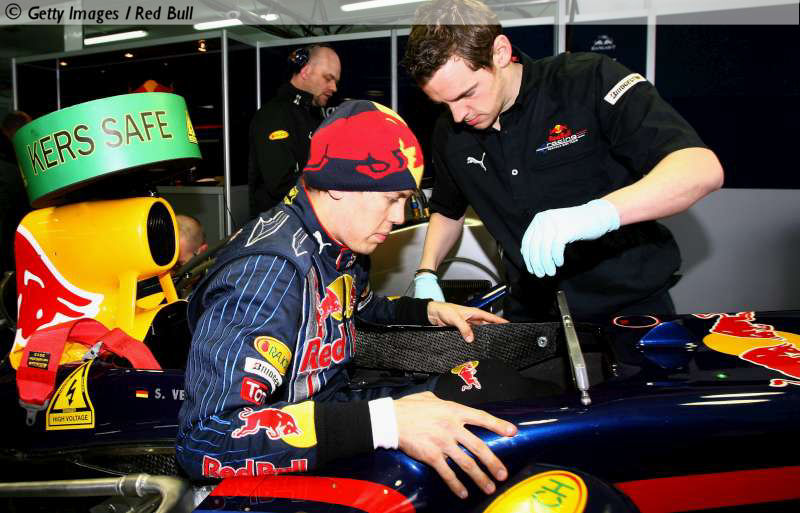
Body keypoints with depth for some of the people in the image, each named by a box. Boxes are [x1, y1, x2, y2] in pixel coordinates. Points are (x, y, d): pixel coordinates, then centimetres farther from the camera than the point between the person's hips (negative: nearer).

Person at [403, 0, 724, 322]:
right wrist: (426, 274, 1)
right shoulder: (450, 134, -2)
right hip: (532, 315, 2)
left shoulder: (588, 81, -16)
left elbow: (703, 168, -25)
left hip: (630, 308, -2)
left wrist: (599, 213, -41)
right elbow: (448, 211, 18)